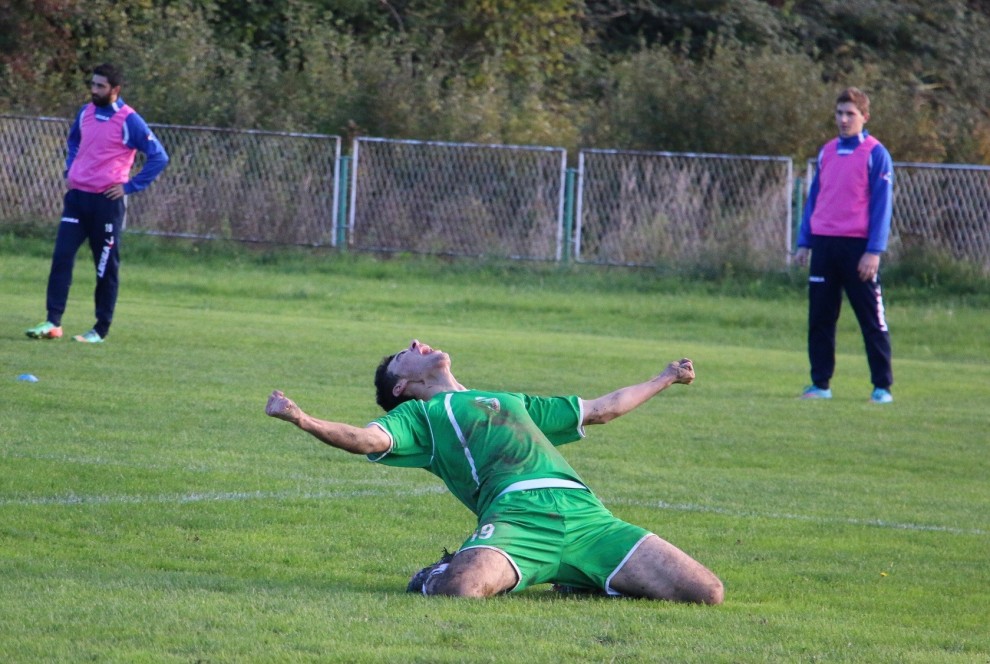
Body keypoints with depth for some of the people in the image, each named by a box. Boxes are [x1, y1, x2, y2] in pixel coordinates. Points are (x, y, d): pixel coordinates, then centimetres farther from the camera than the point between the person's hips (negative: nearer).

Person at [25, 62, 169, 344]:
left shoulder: (129, 121, -10)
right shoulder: (85, 112, 9)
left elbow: (159, 157, -8)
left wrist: (130, 186, -10)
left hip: (107, 202, -5)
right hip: (77, 196, 5)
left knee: (106, 267, 2)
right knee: (61, 257, -4)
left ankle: (101, 330, 9)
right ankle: (53, 323, -2)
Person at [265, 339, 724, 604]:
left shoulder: (512, 402, 41)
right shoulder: (419, 413, 22)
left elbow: (600, 410, 50)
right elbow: (367, 440, 2)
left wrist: (664, 379, 59)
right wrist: (303, 421, -16)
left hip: (583, 512, 5)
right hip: (518, 511, -5)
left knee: (705, 592, -8)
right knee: (458, 588, -37)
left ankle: (580, 581, 10)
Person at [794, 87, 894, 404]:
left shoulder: (876, 154, -3)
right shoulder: (827, 152, 14)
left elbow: (882, 205, -6)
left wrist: (874, 251, -13)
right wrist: (804, 243, 12)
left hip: (857, 246, -5)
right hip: (824, 245, 5)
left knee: (872, 319, -2)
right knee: (819, 318, 5)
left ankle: (882, 386, 2)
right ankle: (820, 383, 12)